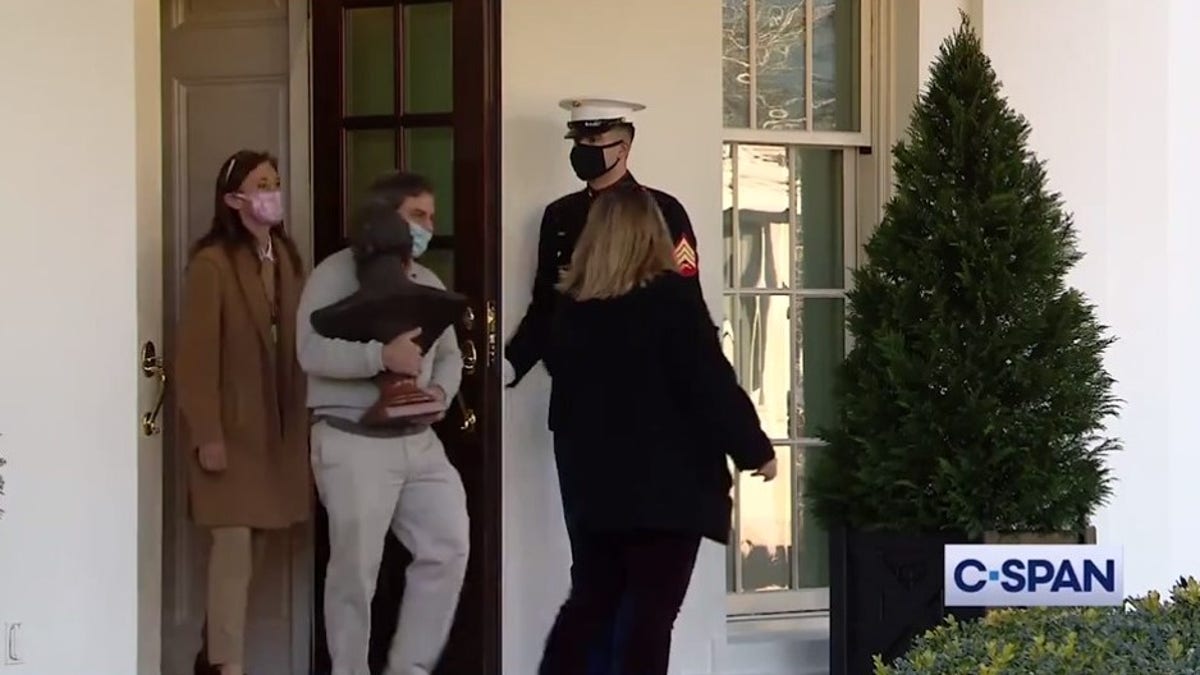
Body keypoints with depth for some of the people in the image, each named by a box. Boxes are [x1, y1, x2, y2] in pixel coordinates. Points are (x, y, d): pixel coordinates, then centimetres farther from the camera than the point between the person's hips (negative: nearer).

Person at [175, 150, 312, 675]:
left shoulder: (285, 257, 10)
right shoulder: (212, 263, -12)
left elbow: (295, 344, 10)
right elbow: (196, 355, -14)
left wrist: (301, 422, 7)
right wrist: (207, 434, -16)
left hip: (276, 426, 7)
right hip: (231, 426, -7)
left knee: (250, 547, 11)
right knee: (234, 547, -8)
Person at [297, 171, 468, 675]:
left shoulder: (428, 284, 16)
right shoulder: (336, 274, -7)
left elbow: (450, 353, 19)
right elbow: (312, 350, -18)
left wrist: (440, 389, -4)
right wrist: (382, 356, -28)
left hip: (419, 441, 7)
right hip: (354, 442, -7)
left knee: (448, 548, 1)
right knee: (355, 570, -1)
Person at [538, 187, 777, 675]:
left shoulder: (573, 306, 5)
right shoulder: (671, 297, -10)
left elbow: (564, 394, 13)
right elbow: (712, 383, -12)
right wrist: (755, 448, -2)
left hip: (596, 481, 5)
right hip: (668, 482, -5)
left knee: (589, 603, 15)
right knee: (653, 614, -1)